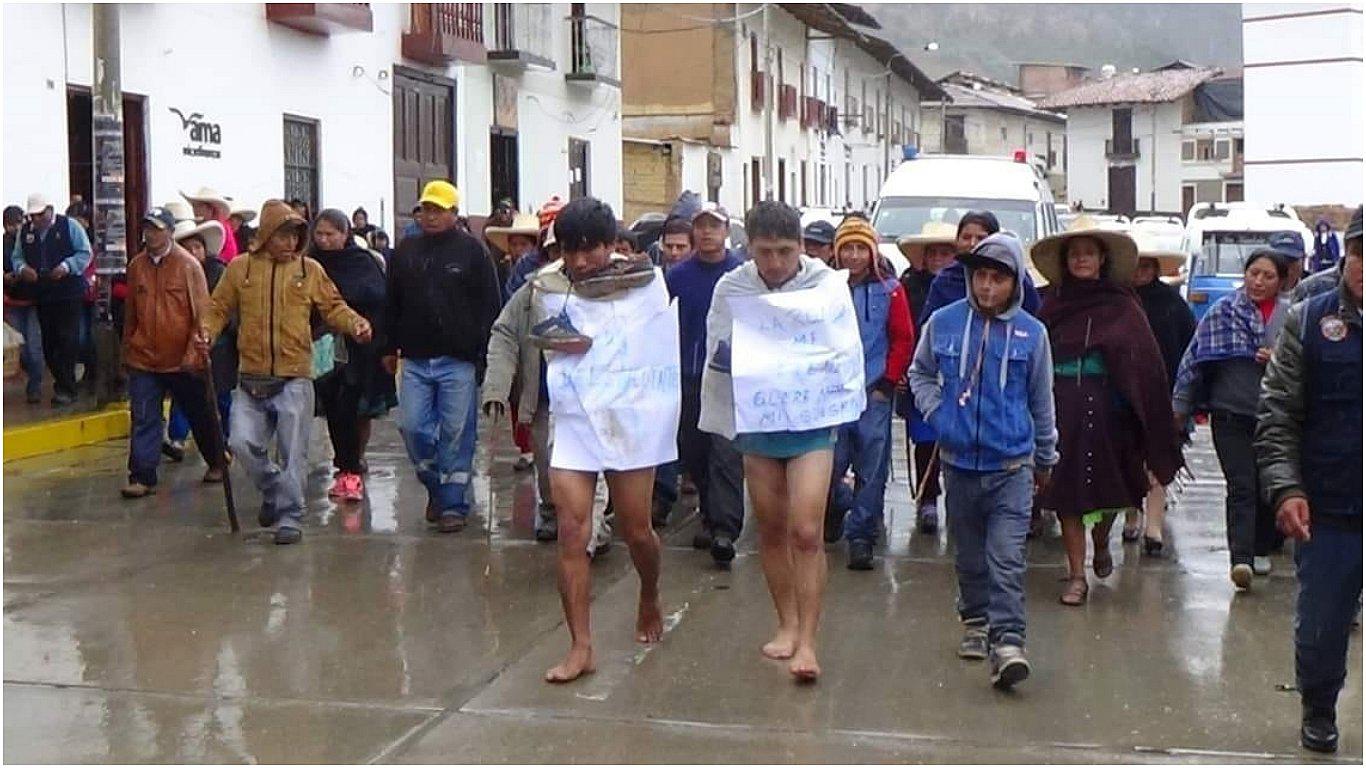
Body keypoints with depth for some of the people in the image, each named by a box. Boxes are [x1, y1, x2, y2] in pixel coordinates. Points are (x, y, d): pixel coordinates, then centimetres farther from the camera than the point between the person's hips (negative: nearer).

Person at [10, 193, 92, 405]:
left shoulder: (69, 226, -3)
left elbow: (85, 253, -5)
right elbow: (16, 257, 16)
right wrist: (22, 268, -7)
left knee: (67, 340, -8)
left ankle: (66, 389, -4)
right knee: (48, 342, 8)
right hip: (41, 295, 5)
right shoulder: (24, 231, 10)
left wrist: (66, 267, -20)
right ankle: (62, 383, 19)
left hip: (69, 294, -5)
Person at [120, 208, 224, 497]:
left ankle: (217, 463, 32)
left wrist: (195, 351, -15)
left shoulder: (188, 265, -9)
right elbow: (130, 313, 12)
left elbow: (202, 312, -10)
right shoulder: (137, 266, 3)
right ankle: (142, 477, 3)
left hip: (182, 361, -3)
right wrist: (127, 349, 15)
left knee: (200, 416, 13)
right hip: (144, 359, 3)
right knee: (143, 419, -1)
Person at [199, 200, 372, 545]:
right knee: (242, 442, -2)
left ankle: (289, 517, 10)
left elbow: (333, 308, 8)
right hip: (251, 379, 1)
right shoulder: (240, 268, 5)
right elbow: (219, 308, 10)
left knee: (292, 452, -1)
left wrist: (355, 323, -11)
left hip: (294, 378, -1)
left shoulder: (310, 270, 4)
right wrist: (208, 331, -9)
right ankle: (274, 491, 24)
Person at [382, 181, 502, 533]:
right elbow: (392, 304, 18)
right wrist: (390, 348, 14)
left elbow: (490, 306, -2)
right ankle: (436, 487, 24)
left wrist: (483, 352, -8)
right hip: (416, 360, 4)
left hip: (458, 361, -4)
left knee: (456, 433, -1)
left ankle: (453, 504, 8)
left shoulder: (471, 251, 0)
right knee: (413, 427, 2)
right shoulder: (405, 251, 12)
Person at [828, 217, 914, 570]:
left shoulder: (889, 289, 1)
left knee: (871, 470, -1)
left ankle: (861, 535, 7)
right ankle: (844, 507, 32)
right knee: (828, 466, 2)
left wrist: (887, 384, -3)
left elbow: (903, 340, 3)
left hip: (874, 393, -1)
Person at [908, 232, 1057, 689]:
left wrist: (1045, 459, 19)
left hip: (1012, 465, -2)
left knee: (1007, 556, -12)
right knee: (968, 553, 15)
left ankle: (1008, 642, -14)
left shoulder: (1032, 333, -2)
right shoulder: (943, 322, -2)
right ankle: (976, 622, 32)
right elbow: (920, 373, 17)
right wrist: (936, 412, -1)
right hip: (959, 460, 2)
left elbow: (1041, 401, 11)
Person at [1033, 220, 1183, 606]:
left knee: (1107, 488, 9)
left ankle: (1101, 543, 40)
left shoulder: (1121, 306, 1)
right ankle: (1077, 575, 8)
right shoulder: (1053, 305, 7)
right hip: (1062, 410, 1)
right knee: (1067, 490, 0)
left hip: (1106, 410, -1)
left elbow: (1146, 361, -3)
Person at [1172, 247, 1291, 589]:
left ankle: (1261, 549, 30)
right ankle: (1240, 558, -15)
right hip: (1232, 414, -2)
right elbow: (1195, 358, 2)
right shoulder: (1223, 312, 1)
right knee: (1241, 487, -9)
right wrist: (1181, 406, 1)